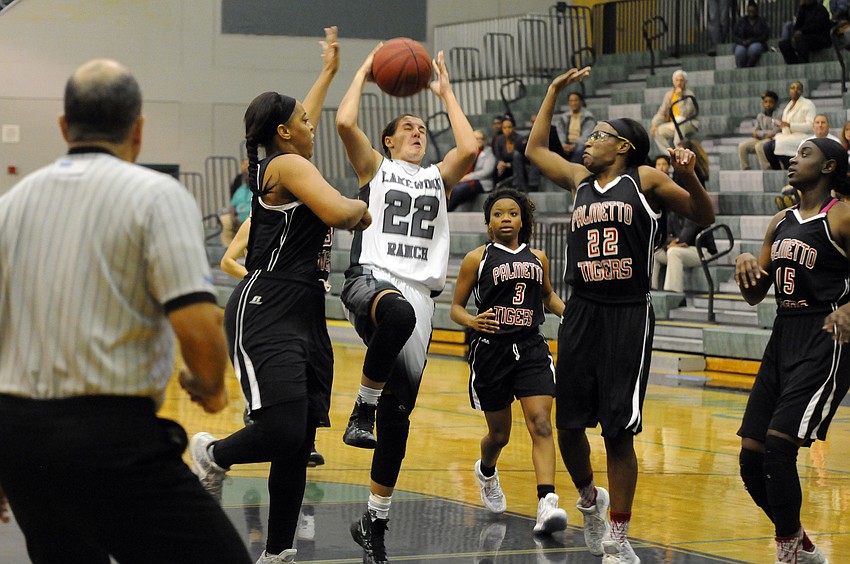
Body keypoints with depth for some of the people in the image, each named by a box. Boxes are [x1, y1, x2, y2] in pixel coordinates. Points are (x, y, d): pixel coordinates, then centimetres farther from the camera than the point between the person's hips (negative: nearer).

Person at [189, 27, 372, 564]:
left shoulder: (288, 162, 19)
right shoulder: (287, 165, -9)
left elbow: (304, 122, 41)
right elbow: (337, 213, -24)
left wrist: (330, 70, 50)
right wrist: (361, 209, -3)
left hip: (306, 315, 10)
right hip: (266, 312, -10)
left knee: (299, 444, 7)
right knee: (282, 432, -21)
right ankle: (213, 454, 10)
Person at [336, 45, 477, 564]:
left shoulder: (438, 179, 24)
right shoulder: (374, 168, 15)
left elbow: (470, 148, 5)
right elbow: (345, 123, -3)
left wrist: (446, 92, 15)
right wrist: (364, 73, 10)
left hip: (418, 294, 4)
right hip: (371, 281, -4)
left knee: (399, 415, 0)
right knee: (398, 314, -44)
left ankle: (375, 522, 9)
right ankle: (363, 408, -24)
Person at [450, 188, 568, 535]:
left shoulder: (537, 258, 10)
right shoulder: (477, 259, 0)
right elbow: (455, 308, 2)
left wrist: (569, 313, 8)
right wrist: (473, 321, -20)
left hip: (531, 349, 2)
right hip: (490, 350, -2)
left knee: (541, 425, -16)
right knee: (499, 434, 11)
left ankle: (546, 503, -25)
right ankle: (486, 472, 46)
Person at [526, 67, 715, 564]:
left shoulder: (646, 181, 1)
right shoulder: (580, 180, 14)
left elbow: (704, 218, 1)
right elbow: (535, 149, 26)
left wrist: (690, 177, -17)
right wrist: (555, 91, 23)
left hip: (628, 317, -5)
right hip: (582, 314, 5)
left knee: (619, 432, -5)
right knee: (569, 427, 5)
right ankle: (589, 499, 33)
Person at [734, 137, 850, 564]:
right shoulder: (781, 222, 16)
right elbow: (754, 295, 19)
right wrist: (745, 264, -1)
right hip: (782, 339, 8)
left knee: (779, 448, -17)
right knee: (751, 460, 5)